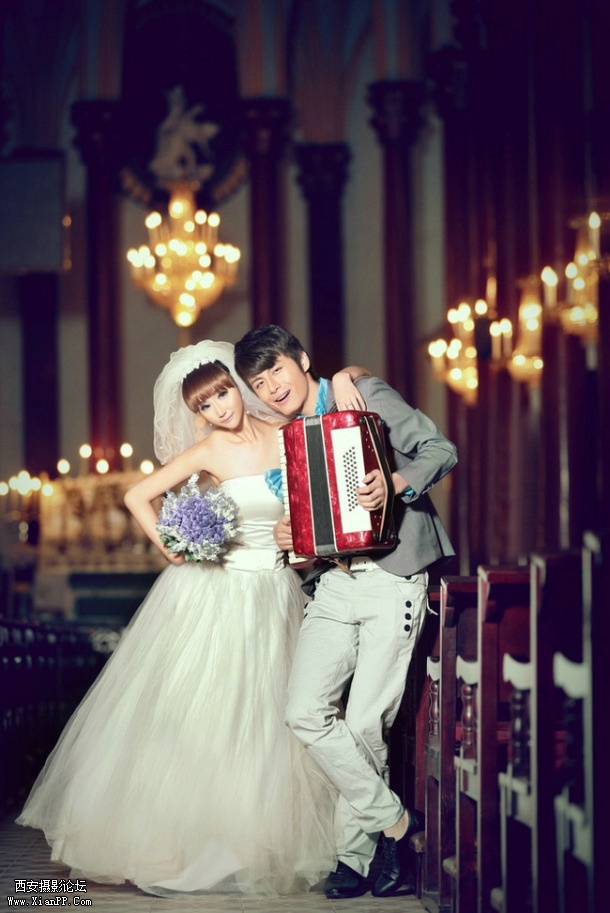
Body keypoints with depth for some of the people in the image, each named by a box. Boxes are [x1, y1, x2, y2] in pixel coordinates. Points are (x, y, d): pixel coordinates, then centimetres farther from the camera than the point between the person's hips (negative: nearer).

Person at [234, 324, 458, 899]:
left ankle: (355, 855, 10)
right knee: (305, 713, -10)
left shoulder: (368, 397, 1)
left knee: (363, 724, -8)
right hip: (334, 584, 6)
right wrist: (288, 538, 2)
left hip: (393, 578, -6)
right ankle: (394, 821, 5)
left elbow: (441, 450, -3)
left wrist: (397, 483, -23)